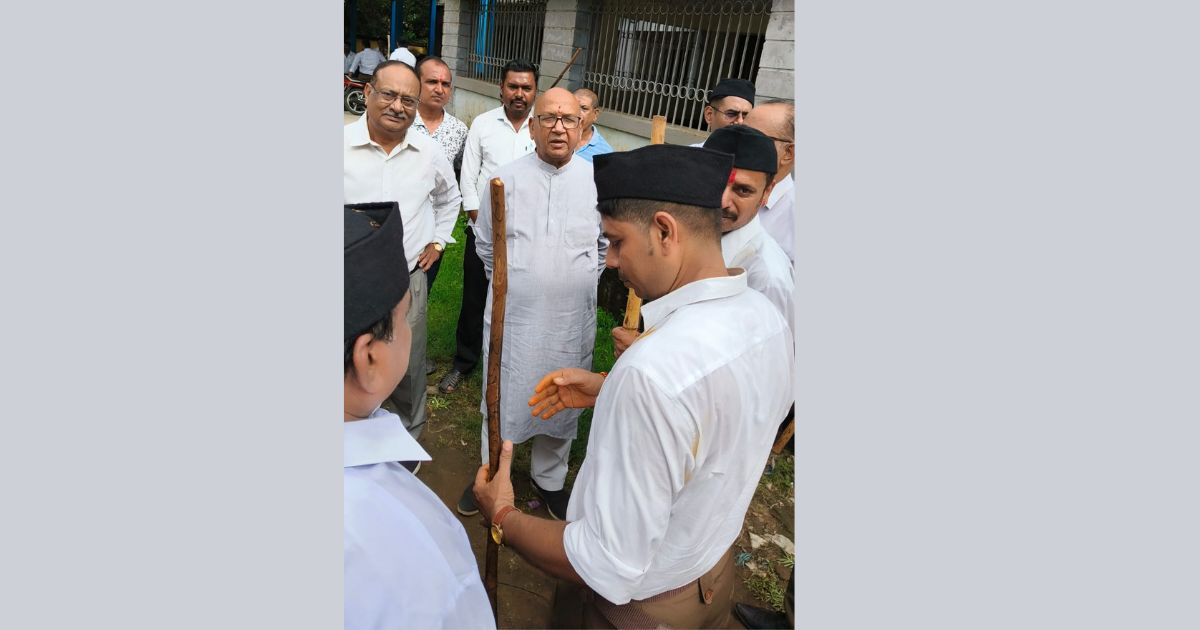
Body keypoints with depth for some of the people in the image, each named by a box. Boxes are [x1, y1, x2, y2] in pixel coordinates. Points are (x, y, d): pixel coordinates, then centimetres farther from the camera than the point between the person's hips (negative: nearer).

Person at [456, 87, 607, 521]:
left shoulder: (597, 181, -2)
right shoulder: (506, 178, -2)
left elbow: (608, 243, 10)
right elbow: (485, 242, 9)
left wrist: (584, 281, 7)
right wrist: (508, 280, 8)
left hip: (572, 320, 1)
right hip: (512, 314, 0)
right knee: (503, 398, 12)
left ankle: (550, 479, 36)